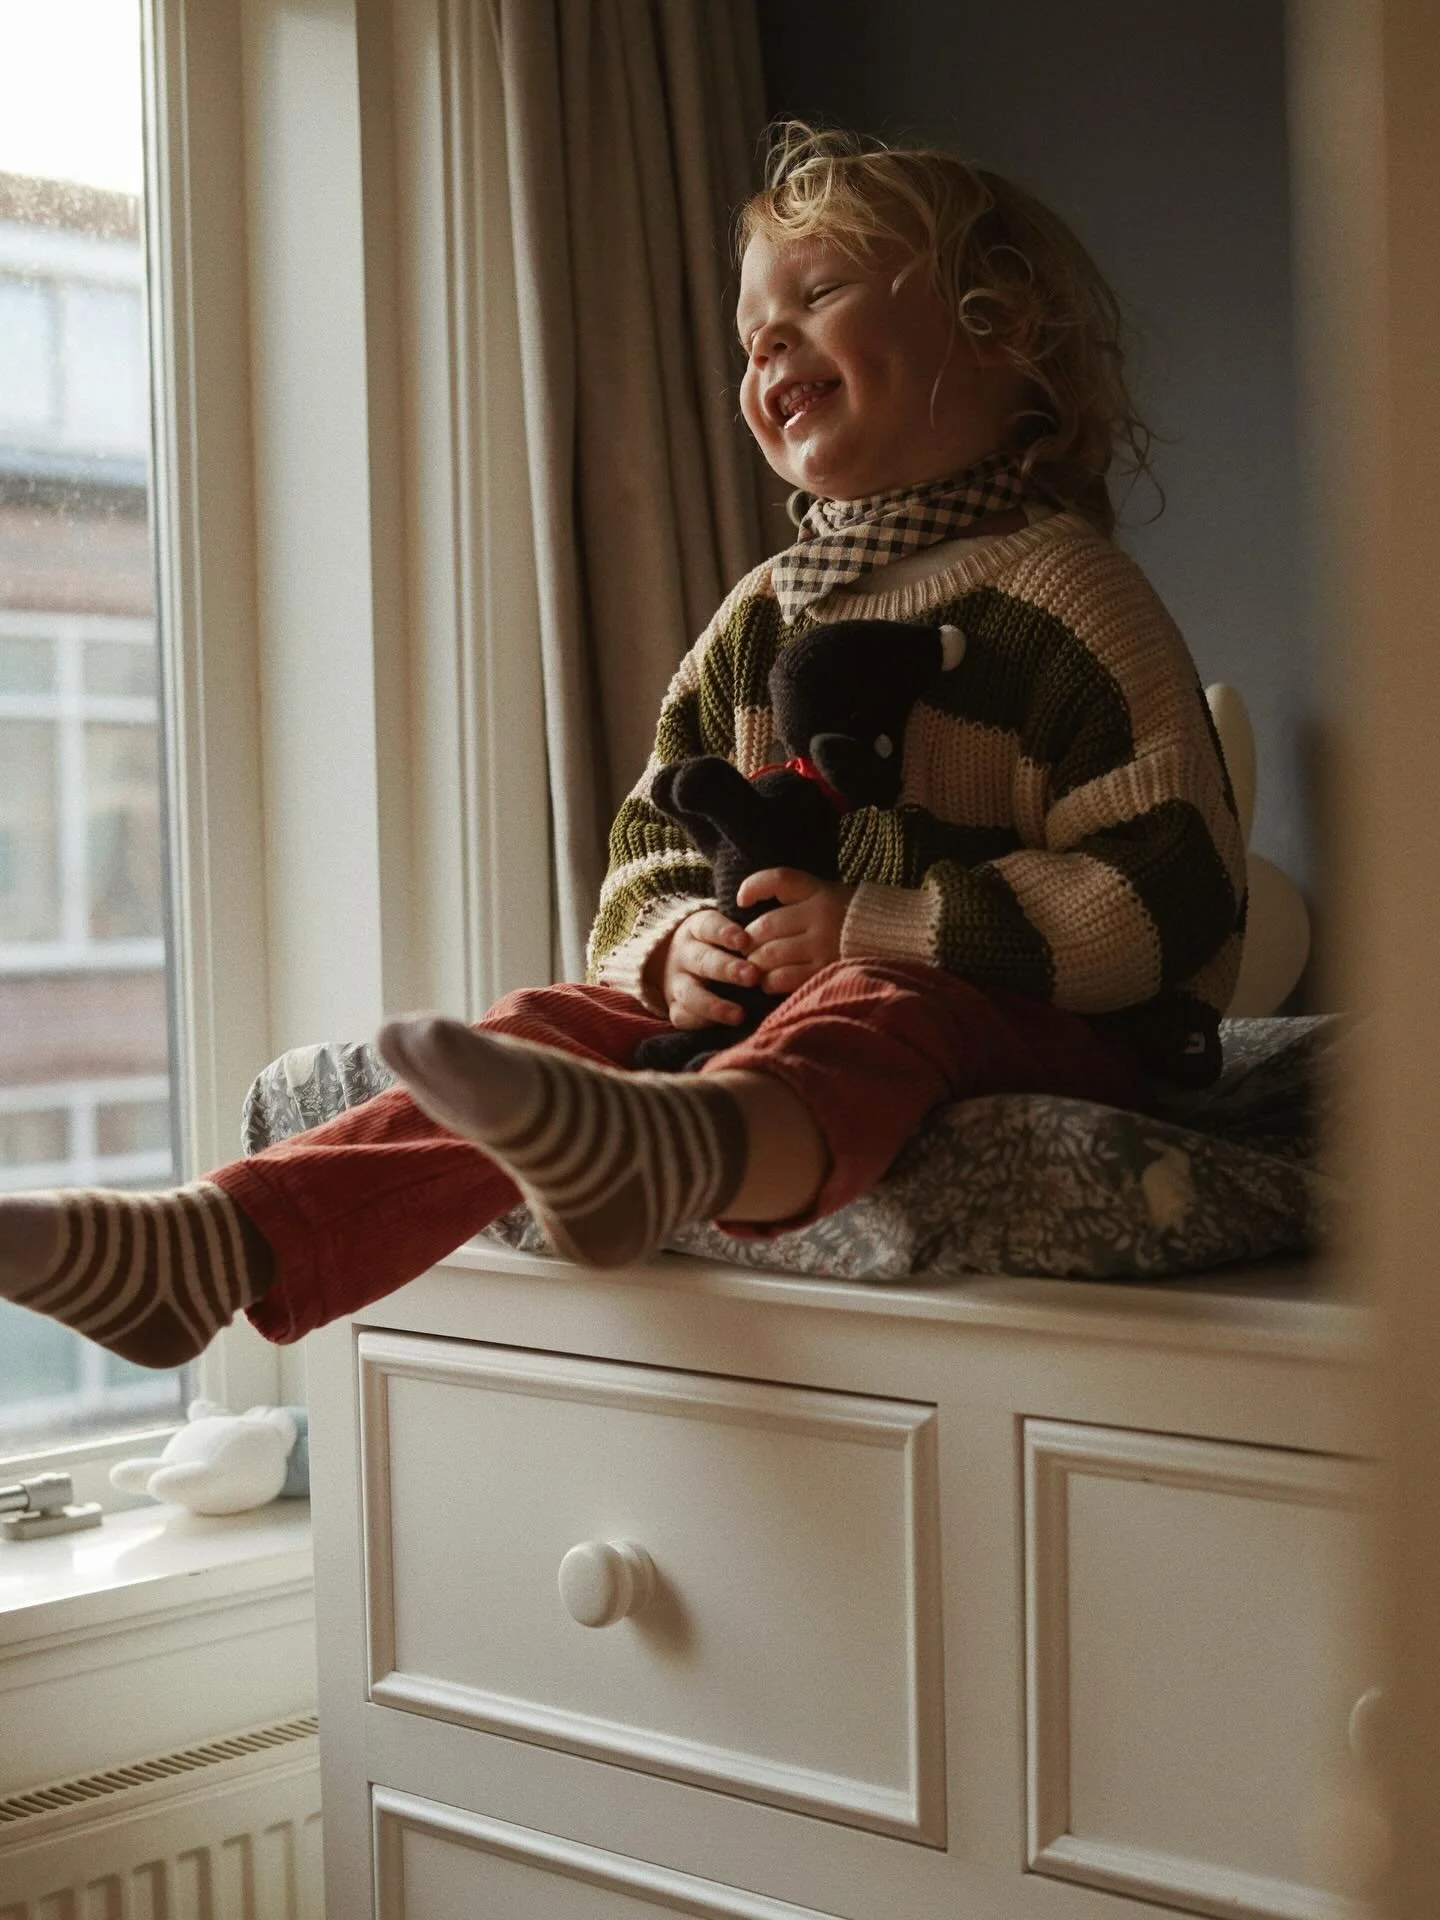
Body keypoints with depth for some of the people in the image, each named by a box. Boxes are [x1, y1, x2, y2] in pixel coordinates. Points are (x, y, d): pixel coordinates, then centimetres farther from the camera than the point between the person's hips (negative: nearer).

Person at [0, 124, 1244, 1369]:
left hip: (1043, 1032, -6)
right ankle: (217, 1244, -31)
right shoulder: (759, 621, 18)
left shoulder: (1062, 592, -4)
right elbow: (657, 846, 20)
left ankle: (674, 1146, -73)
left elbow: (1169, 893, -13)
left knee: (875, 1009, -38)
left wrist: (873, 932, -18)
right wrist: (674, 943, -6)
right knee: (564, 1022, -15)